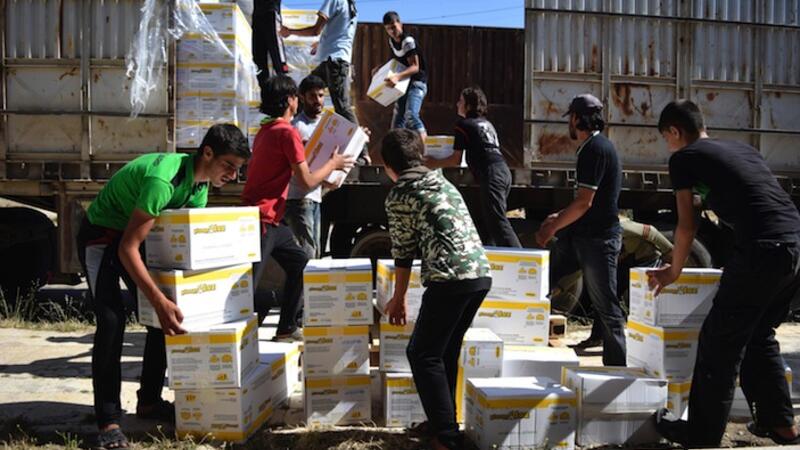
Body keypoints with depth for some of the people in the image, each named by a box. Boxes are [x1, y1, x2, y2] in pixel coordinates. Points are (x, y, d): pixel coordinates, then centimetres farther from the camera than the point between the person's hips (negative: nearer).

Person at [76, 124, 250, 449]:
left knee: (165, 313, 3)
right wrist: (160, 300, -37)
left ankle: (149, 401, 16)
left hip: (136, 234, 8)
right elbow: (127, 248, -33)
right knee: (112, 319, -19)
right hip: (101, 236, -8)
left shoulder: (201, 183, -7)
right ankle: (108, 421, -9)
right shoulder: (164, 179, -34)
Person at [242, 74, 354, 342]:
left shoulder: (266, 130, 14)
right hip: (261, 219, -10)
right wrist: (333, 164, 2)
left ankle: (286, 329, 23)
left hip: (271, 220, 10)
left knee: (300, 264, 17)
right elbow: (307, 181, -15)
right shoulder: (287, 132, -14)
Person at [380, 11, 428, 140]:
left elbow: (415, 67, -26)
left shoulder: (408, 41, -18)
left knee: (410, 115, -28)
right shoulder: (392, 41, 7)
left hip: (417, 82, -9)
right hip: (404, 83, 9)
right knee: (397, 117, 10)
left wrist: (397, 77, -41)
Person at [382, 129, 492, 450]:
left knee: (423, 355, 3)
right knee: (446, 351, 20)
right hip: (481, 273, 8)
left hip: (450, 278, -8)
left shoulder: (398, 196, 1)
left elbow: (403, 250, 4)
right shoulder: (442, 180, 21)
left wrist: (399, 297, 15)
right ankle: (444, 421, 28)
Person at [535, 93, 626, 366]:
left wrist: (552, 229, -11)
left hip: (598, 239, -10)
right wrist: (560, 218, 19)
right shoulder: (599, 146, 16)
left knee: (606, 308, -2)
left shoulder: (595, 149, -15)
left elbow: (584, 202, -21)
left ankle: (617, 369, 8)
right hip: (581, 236, 10)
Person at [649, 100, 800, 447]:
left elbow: (687, 225, 6)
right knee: (760, 336, 23)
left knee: (720, 343, 2)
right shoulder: (743, 148, 25)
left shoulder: (683, 158, 5)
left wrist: (674, 271, 21)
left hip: (764, 250, -8)